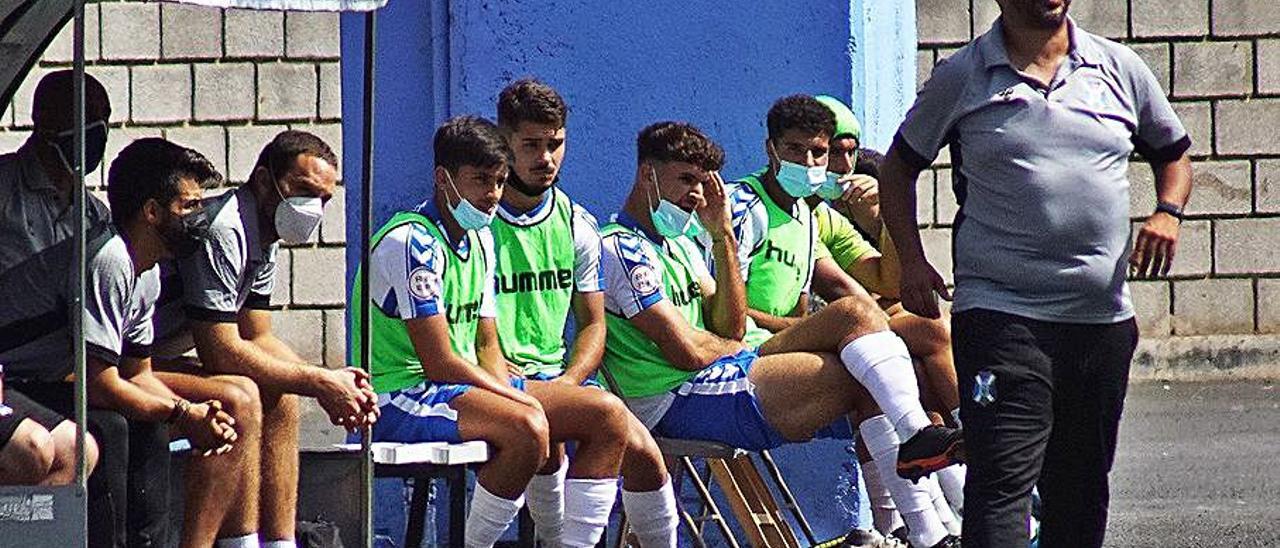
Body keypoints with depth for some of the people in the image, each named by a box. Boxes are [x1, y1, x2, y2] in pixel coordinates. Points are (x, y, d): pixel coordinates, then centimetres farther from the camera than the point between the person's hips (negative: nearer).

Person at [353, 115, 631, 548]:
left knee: (607, 414, -1)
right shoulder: (411, 243, -16)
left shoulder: (479, 240, 13)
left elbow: (487, 347, 14)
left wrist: (512, 392, -7)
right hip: (401, 396, -10)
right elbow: (440, 364, -19)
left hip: (468, 386, 10)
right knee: (527, 427, -35)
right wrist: (519, 400, -14)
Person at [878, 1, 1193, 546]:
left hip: (1102, 317, 4)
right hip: (998, 312, -4)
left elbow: (1173, 153, 23)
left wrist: (1168, 213, 2)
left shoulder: (1119, 69, 10)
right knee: (1001, 483, -15)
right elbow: (899, 168, 14)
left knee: (1080, 490, 13)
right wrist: (911, 260, 0)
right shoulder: (960, 78, 3)